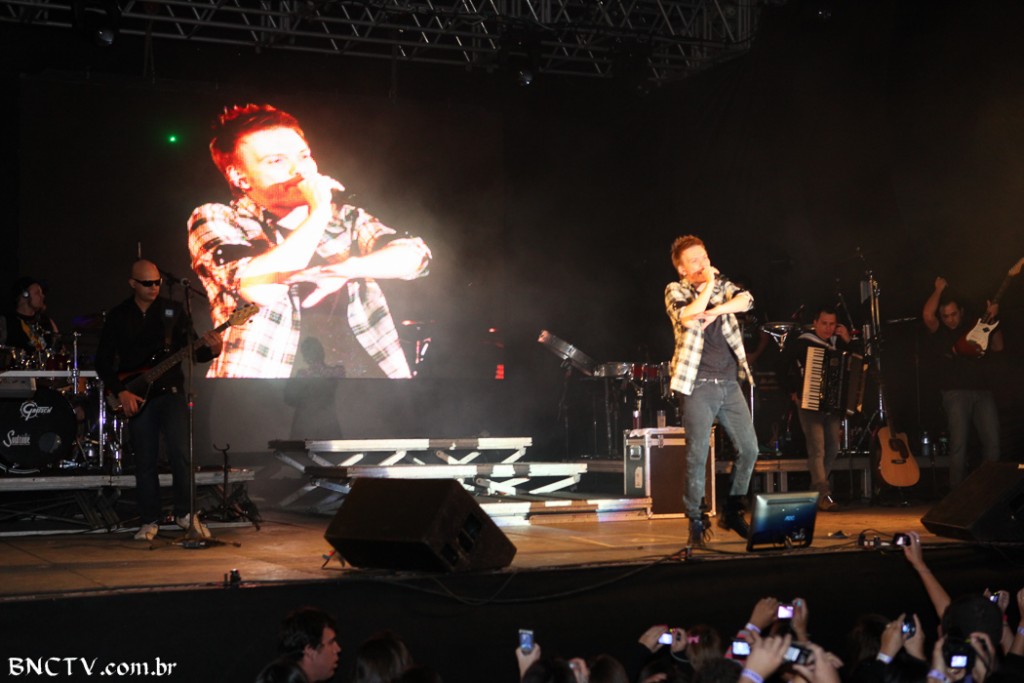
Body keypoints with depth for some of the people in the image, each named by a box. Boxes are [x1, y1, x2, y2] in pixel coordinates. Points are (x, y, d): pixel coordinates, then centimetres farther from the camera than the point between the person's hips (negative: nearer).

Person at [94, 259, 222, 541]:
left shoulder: (172, 310, 4)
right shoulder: (117, 317, 4)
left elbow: (193, 350, 2)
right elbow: (103, 361, 4)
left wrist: (211, 349, -20)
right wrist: (121, 392, -7)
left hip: (170, 391, 0)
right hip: (135, 397, 0)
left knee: (181, 452, -12)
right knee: (145, 462, 4)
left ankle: (185, 512, 3)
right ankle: (150, 521, 15)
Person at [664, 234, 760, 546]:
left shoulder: (721, 284, 14)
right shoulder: (675, 291, 1)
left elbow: (746, 300, -5)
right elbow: (688, 319, -19)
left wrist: (715, 311, -17)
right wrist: (708, 285, -11)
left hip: (729, 383, 5)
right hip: (698, 385, -5)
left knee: (749, 448, 4)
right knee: (698, 456, -7)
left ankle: (732, 512, 19)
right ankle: (696, 521, 6)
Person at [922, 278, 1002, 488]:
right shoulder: (938, 333, 8)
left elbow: (997, 347, 12)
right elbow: (927, 315, -10)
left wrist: (992, 320, 3)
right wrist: (939, 289, 1)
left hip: (983, 391, 3)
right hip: (955, 393, -3)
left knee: (992, 441, -6)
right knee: (958, 443, -11)